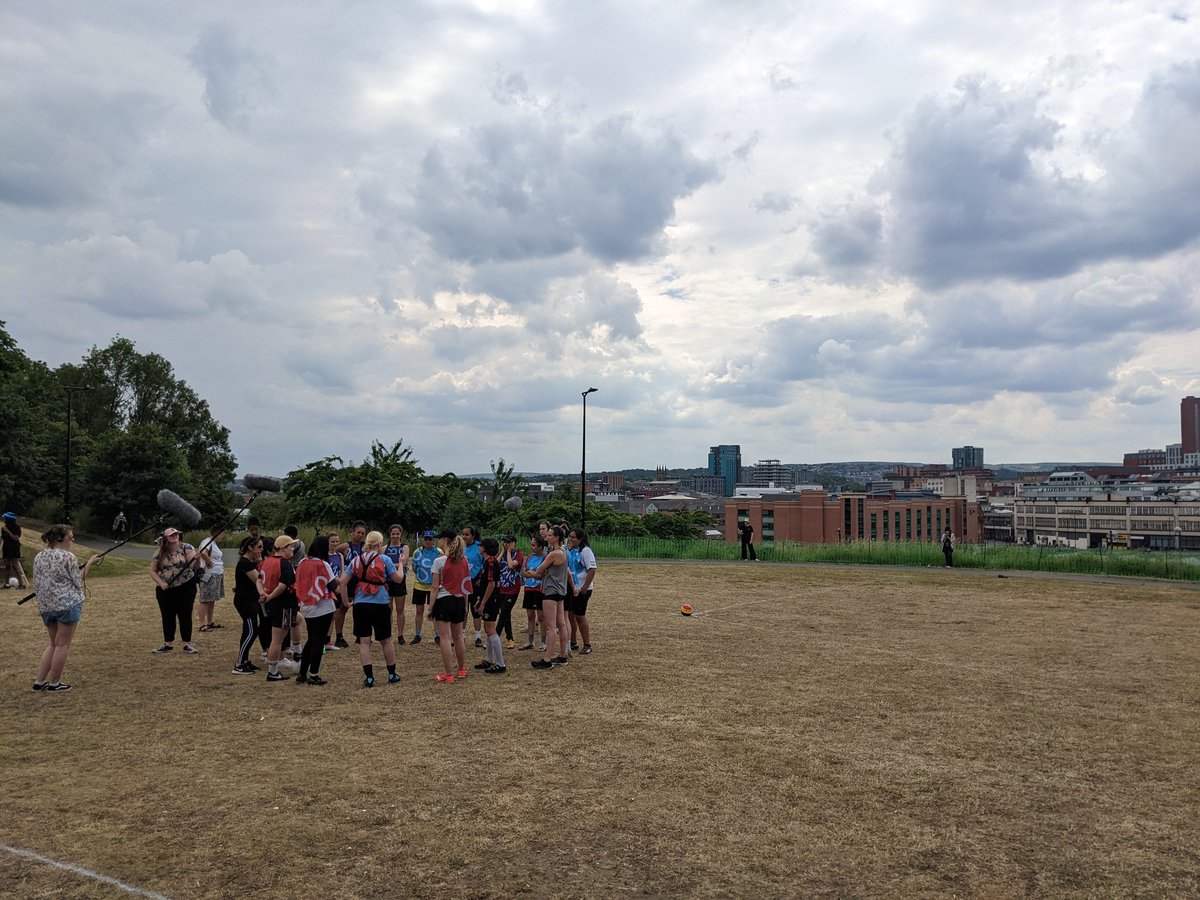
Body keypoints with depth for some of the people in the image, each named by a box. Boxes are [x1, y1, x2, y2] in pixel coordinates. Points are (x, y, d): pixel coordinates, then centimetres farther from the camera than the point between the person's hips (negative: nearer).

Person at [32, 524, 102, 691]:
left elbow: (37, 583, 13)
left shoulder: (38, 557, 8)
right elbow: (77, 582, -7)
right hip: (67, 604, -7)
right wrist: (89, 564, 1)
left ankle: (40, 681, 15)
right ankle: (54, 683, 8)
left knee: (54, 644, 19)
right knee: (63, 645, 3)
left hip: (45, 605, 7)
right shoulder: (68, 556, -12)